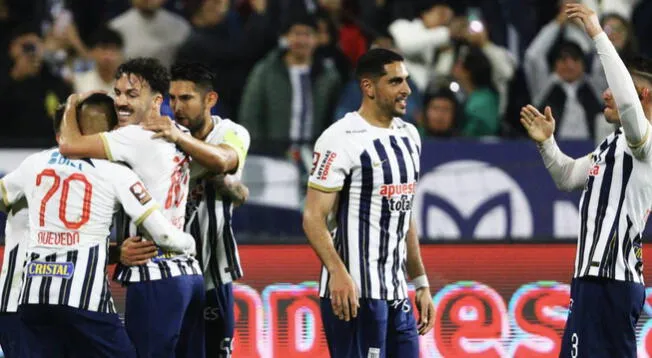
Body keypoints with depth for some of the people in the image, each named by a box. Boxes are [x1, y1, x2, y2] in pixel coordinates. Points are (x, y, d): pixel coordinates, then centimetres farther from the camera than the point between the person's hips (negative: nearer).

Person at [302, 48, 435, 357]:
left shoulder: (409, 137, 15)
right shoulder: (341, 139, -11)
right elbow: (313, 218, -16)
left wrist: (421, 284, 20)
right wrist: (338, 272, -30)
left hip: (396, 293, 8)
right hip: (356, 292, -8)